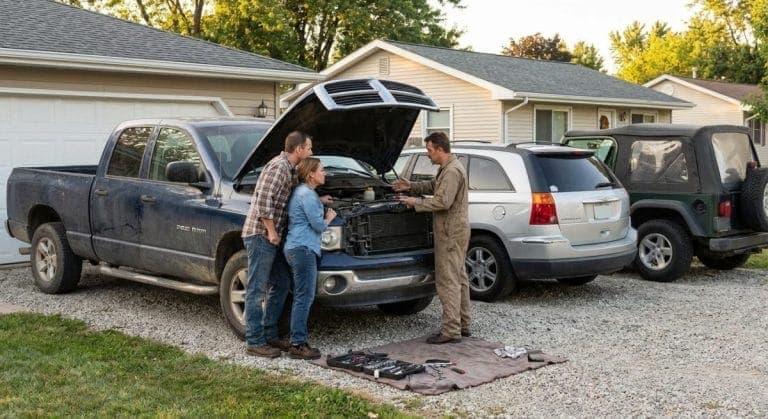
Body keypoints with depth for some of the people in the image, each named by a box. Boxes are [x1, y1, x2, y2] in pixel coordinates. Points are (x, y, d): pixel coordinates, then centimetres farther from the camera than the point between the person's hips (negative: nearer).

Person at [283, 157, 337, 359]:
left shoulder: (300, 192, 18)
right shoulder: (307, 194, -13)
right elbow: (318, 225, -13)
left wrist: (321, 203, 18)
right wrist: (329, 218, 6)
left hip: (297, 249, 11)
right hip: (303, 249, -11)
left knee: (302, 297, 13)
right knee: (304, 297, -7)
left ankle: (298, 341, 17)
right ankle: (297, 345, -5)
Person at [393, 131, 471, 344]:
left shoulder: (452, 171, -19)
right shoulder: (447, 168, 15)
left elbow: (443, 201, -25)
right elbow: (433, 186, 30)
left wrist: (416, 202, -15)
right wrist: (411, 186, 21)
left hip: (451, 233, -11)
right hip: (454, 231, 11)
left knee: (448, 281, -9)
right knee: (459, 278, 15)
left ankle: (451, 331, -8)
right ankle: (462, 325, 23)